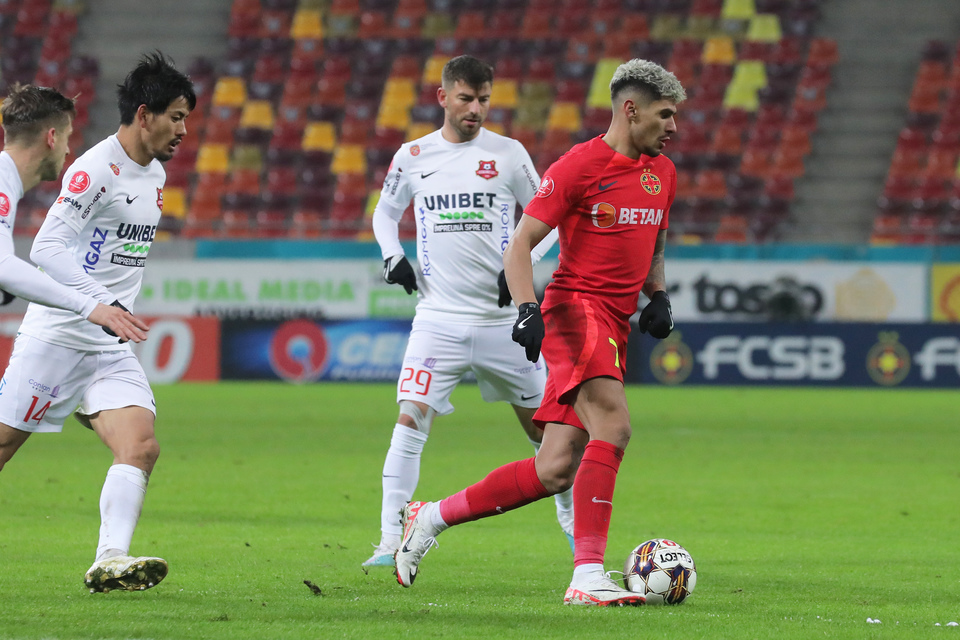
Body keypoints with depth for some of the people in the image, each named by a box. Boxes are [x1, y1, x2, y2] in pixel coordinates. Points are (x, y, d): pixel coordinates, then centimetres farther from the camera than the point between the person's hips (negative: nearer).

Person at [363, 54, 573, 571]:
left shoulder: (508, 154, 0)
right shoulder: (413, 156, 4)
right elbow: (385, 212, 20)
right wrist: (392, 256, 1)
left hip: (501, 315, 0)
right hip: (438, 317, 0)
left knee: (540, 423, 9)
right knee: (410, 419, -15)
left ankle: (571, 522, 30)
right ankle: (390, 543, -14)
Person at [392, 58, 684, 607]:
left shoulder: (663, 173, 15)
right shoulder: (579, 166, -9)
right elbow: (520, 244, -9)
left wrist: (659, 296, 12)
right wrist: (528, 309, -23)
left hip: (615, 325, 8)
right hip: (574, 310, -8)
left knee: (555, 471, 2)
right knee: (613, 426, -27)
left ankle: (431, 518, 18)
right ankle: (588, 576, -29)